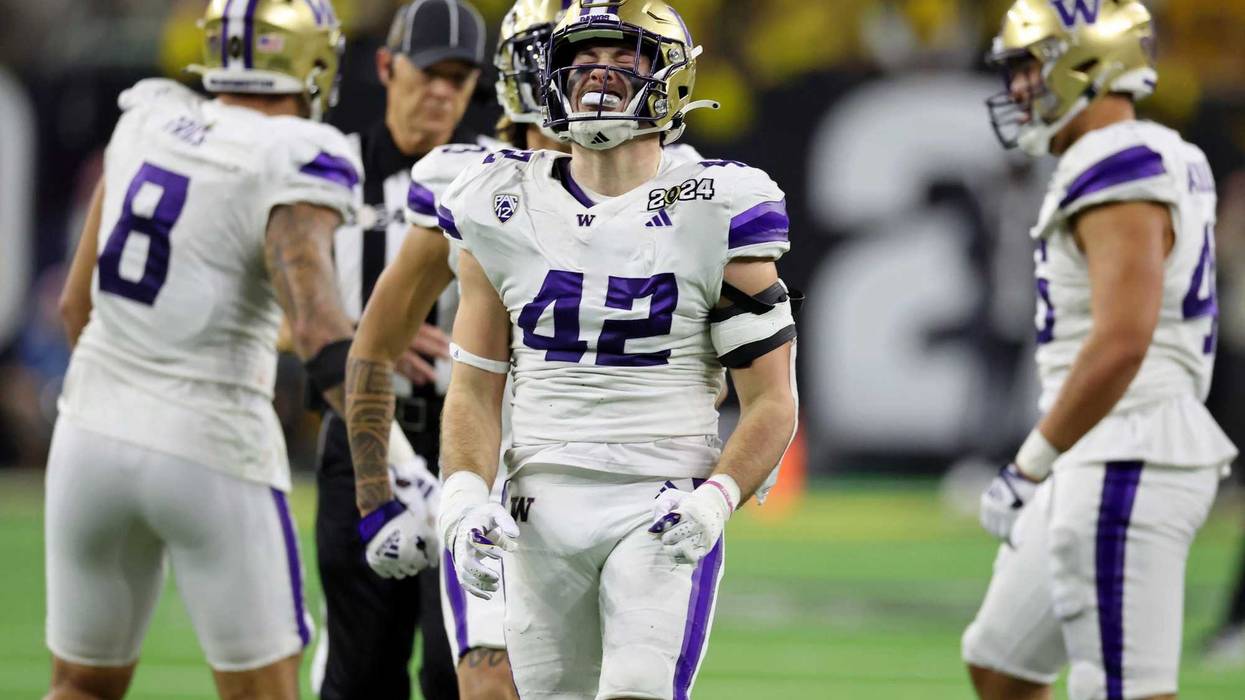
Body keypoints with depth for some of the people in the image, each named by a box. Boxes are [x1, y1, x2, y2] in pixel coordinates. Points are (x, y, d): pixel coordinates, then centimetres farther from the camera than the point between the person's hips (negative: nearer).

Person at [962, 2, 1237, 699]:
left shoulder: (1120, 178, -16)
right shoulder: (1161, 164, 16)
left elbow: (1121, 343, -25)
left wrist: (1030, 466, -18)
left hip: (1125, 470, -11)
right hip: (1105, 467, 11)